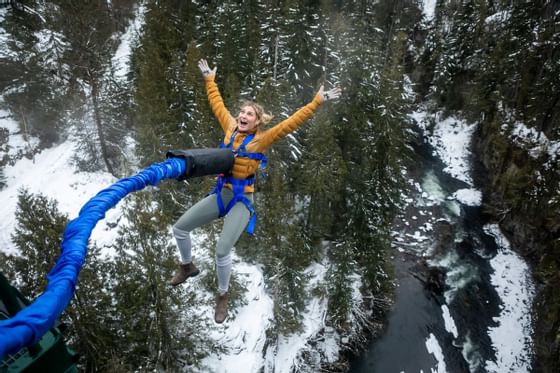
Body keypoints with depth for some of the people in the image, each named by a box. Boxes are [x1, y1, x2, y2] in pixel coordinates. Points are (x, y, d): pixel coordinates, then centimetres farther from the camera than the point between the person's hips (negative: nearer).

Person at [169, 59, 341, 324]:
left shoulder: (262, 139, -8)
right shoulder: (231, 128, 4)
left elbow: (291, 123, -15)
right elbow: (217, 105, 18)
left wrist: (316, 102, -19)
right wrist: (210, 80, 28)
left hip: (242, 200, -6)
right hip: (220, 194, 6)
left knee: (222, 251, -17)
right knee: (179, 228, 9)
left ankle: (222, 296, 12)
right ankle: (187, 267, 38)